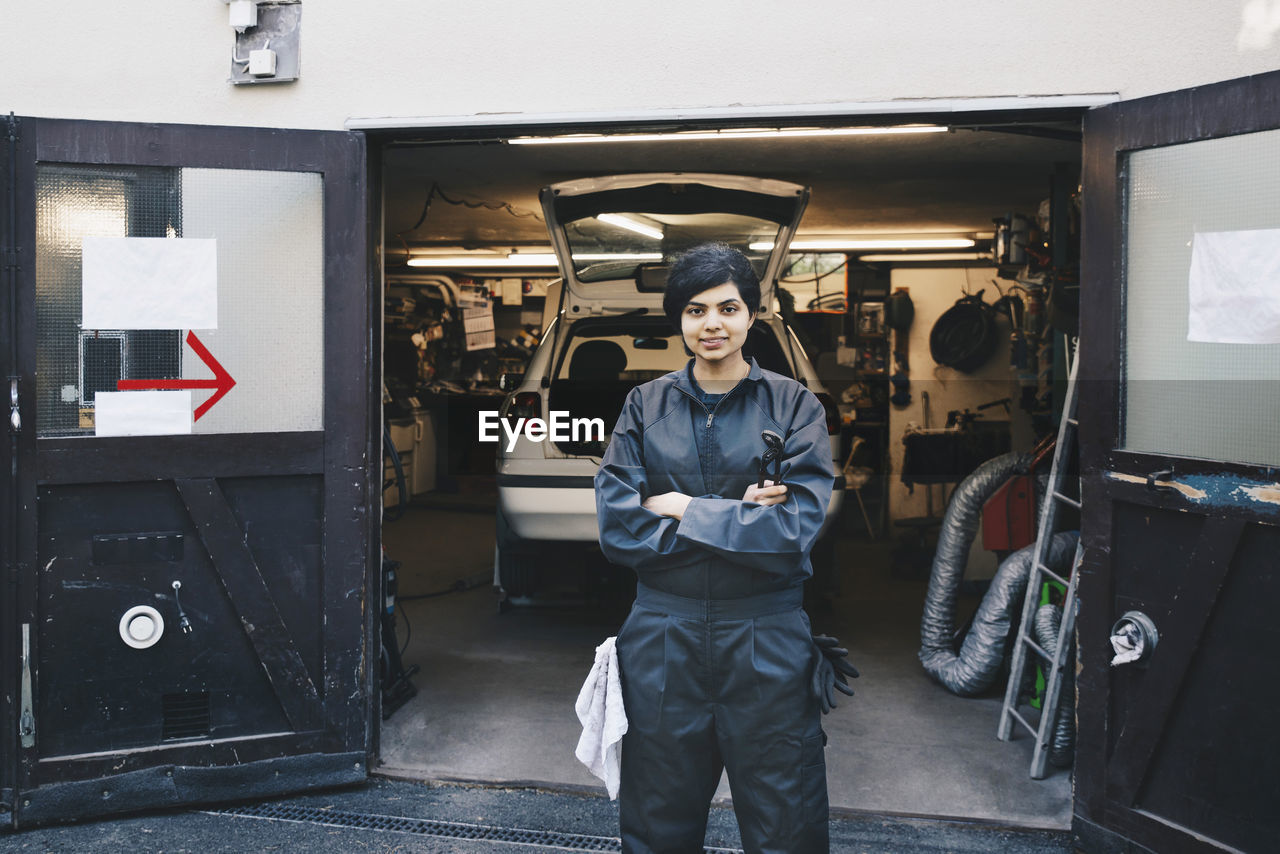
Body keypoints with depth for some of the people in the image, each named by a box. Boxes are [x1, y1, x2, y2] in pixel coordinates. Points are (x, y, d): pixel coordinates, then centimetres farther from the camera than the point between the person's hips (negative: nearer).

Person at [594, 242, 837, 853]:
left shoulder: (793, 405, -1)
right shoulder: (645, 406, 4)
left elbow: (797, 528, -13)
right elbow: (617, 526, -6)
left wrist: (683, 509, -10)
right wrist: (738, 518, -12)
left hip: (765, 638, -1)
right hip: (663, 638, 2)